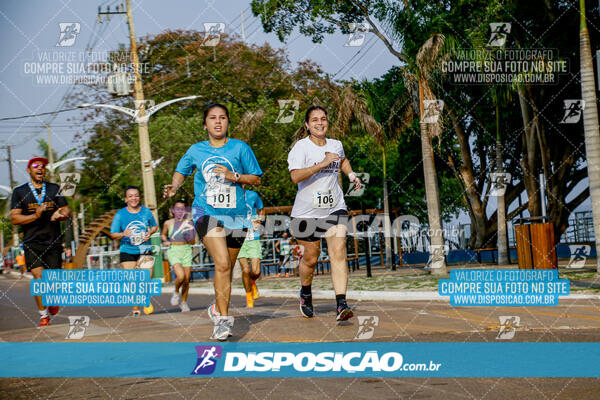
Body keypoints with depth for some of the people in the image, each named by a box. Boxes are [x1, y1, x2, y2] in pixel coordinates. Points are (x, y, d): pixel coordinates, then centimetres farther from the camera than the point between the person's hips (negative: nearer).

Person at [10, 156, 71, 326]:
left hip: (54, 241, 2)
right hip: (32, 242, -2)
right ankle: (43, 314, 0)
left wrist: (61, 214, -14)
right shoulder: (19, 192, 5)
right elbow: (14, 218, -1)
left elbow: (66, 210, 11)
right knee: (39, 277, -13)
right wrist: (35, 216, -17)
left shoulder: (54, 189, 12)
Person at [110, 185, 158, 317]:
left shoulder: (146, 211, 3)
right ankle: (135, 308, 7)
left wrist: (149, 233, -3)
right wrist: (123, 234, -23)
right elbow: (113, 234, -2)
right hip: (127, 252, -1)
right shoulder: (120, 214, -2)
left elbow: (154, 226, 18)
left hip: (145, 250, 1)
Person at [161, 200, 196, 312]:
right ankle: (176, 292, 11)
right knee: (181, 276, -21)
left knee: (186, 279, 4)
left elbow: (193, 242, 4)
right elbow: (163, 234, 18)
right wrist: (166, 241, -2)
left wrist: (190, 239, -18)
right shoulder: (168, 223, -1)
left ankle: (183, 302, 24)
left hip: (186, 251, 2)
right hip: (173, 251, -2)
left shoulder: (188, 223, 0)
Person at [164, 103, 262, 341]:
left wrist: (233, 176, -11)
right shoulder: (196, 151, 5)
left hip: (235, 215, 2)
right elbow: (181, 171, 22)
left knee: (227, 268, 12)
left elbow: (256, 179, 5)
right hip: (207, 213, -2)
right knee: (222, 264, -20)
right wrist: (174, 186, 1)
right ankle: (223, 319, -15)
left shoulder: (240, 148, 2)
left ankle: (218, 308, 37)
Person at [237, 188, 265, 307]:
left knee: (256, 272, -9)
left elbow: (261, 209, 22)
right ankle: (249, 296, 8)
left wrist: (259, 220, 4)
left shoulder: (252, 195, 1)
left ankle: (252, 281, 28)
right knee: (245, 269, -14)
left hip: (253, 239, 1)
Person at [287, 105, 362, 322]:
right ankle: (306, 293, 37)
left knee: (338, 253, -12)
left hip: (334, 208, 3)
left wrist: (351, 174, 15)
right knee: (311, 258, 7)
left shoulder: (336, 145, 8)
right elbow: (296, 176, -25)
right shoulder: (301, 147, -9)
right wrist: (323, 163, -27)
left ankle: (341, 304, -16)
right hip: (306, 212, -3)